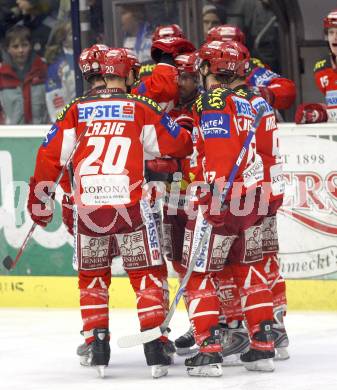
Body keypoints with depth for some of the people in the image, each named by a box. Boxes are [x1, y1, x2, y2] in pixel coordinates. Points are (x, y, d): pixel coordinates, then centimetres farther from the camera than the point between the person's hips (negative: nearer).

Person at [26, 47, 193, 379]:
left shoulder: (77, 110, 10)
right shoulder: (142, 108, 4)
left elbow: (49, 155, 8)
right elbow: (178, 145, 5)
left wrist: (37, 199, 17)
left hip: (87, 205, 2)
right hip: (129, 203, -2)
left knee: (92, 276, 18)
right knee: (146, 274, 8)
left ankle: (97, 345, 12)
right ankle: (155, 349, 0)